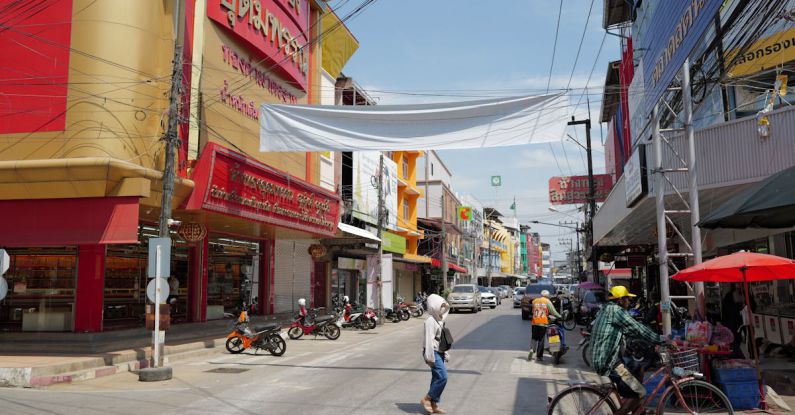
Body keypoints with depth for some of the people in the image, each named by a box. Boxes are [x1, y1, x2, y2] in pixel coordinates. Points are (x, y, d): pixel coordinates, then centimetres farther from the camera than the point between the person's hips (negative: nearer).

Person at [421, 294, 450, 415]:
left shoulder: (440, 320, 15)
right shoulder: (431, 320, -16)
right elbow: (429, 339, -20)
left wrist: (446, 354, 20)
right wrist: (430, 357, -23)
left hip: (440, 352, 9)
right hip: (433, 352, -9)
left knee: (437, 378, 11)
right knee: (442, 377, -15)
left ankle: (434, 405, 17)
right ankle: (426, 399, -3)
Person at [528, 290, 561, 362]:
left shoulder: (534, 301, 11)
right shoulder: (547, 301, 1)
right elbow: (553, 311, 0)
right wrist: (559, 316, 12)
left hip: (535, 322, 3)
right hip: (543, 323, -3)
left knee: (534, 338, 13)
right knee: (541, 340, 4)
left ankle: (531, 349, -12)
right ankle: (539, 356, 6)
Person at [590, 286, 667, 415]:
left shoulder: (607, 310, 18)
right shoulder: (616, 310, -12)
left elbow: (630, 330, 23)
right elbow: (638, 328, -14)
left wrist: (656, 339, 20)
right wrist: (661, 340, -5)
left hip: (601, 358, 10)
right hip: (607, 361, -10)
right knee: (639, 392, -8)